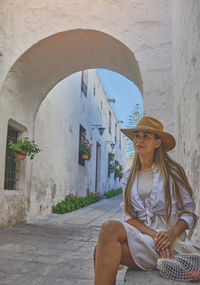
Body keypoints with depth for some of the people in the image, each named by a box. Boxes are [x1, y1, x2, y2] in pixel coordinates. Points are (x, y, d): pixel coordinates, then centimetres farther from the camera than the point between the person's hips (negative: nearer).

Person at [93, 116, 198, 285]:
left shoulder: (172, 171, 3)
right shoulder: (129, 176, 14)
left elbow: (189, 212, 4)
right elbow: (128, 216, 6)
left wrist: (172, 233, -15)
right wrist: (152, 234, -12)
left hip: (169, 243, -3)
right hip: (140, 235, 4)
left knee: (110, 228, -28)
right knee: (104, 250, -30)